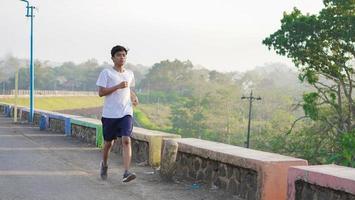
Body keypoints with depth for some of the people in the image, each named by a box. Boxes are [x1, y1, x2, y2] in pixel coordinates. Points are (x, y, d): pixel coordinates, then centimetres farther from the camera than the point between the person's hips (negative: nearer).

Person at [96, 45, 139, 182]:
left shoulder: (130, 74, 12)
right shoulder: (106, 73, -3)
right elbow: (101, 92, -9)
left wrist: (134, 97, 7)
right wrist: (118, 86, -19)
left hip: (126, 113, 2)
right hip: (110, 114, -2)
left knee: (126, 140, -15)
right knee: (109, 142, 12)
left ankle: (126, 172, -19)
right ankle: (104, 165, 39)